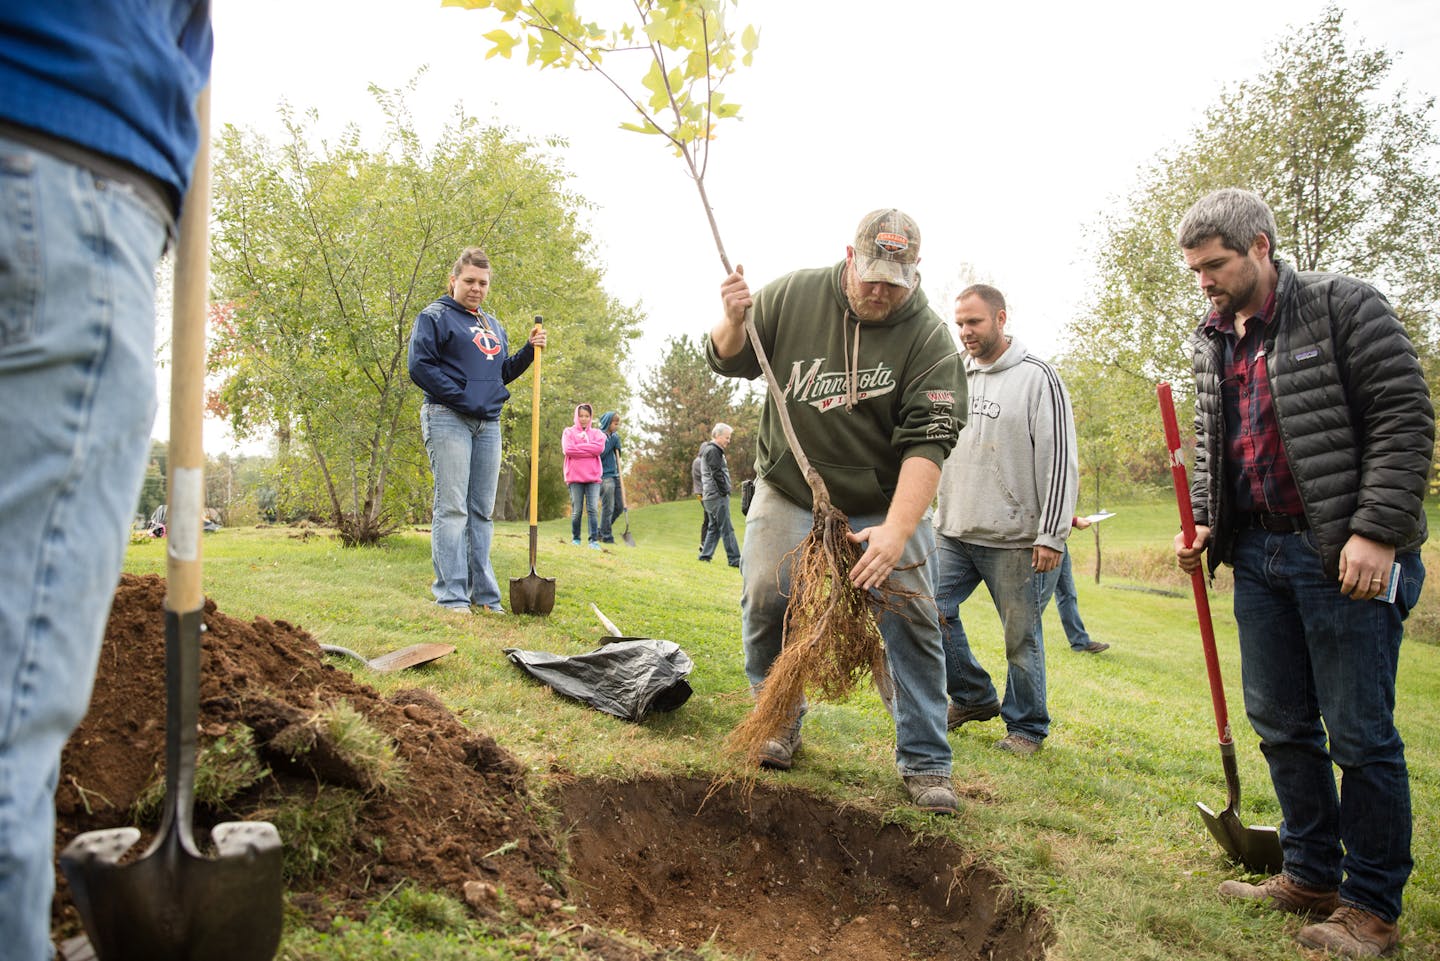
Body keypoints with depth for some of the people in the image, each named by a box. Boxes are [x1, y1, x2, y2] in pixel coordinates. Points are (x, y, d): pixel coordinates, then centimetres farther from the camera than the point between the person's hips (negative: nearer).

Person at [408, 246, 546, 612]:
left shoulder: (494, 326, 22)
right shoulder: (435, 317, 1)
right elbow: (419, 365, -9)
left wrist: (529, 350, 9)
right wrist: (461, 396, -16)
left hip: (489, 424, 7)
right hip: (448, 419, -7)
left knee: (482, 511, 7)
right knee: (452, 507, -9)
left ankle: (484, 594, 11)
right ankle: (452, 596, -8)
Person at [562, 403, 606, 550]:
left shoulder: (596, 433, 14)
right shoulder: (569, 432, 9)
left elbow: (599, 448, -7)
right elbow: (568, 449, -9)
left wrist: (578, 447, -6)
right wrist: (589, 449, -6)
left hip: (593, 477, 1)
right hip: (575, 477, -1)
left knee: (593, 509, -5)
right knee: (576, 510, 4)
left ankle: (594, 540, -6)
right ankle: (575, 538, 15)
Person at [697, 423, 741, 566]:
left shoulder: (709, 449, 22)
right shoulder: (713, 450, -11)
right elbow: (716, 474, -19)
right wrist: (725, 492, -15)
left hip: (709, 496, 10)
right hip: (717, 496, -10)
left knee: (714, 527, 15)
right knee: (726, 528, -9)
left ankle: (705, 555, 16)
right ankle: (734, 559, -9)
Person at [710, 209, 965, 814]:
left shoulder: (929, 339, -15)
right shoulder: (793, 295, -7)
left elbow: (928, 442, -23)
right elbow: (728, 360, 4)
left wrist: (895, 532, -36)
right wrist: (734, 322, -20)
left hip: (885, 503, -1)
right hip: (789, 490, 1)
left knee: (912, 620, -7)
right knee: (765, 598, -10)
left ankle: (925, 762, 7)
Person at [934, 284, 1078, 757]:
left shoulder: (1037, 377, -7)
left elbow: (1060, 460, -11)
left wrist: (1052, 536, -14)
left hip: (1015, 538, -6)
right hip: (953, 531, 6)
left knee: (1021, 636, 3)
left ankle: (1026, 726, 22)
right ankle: (975, 698, 25)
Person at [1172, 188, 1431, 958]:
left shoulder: (1343, 307, -6)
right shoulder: (1211, 343, 12)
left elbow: (1405, 419, -11)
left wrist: (1377, 531, -18)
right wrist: (1200, 521, 5)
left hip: (1344, 558, -6)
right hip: (1260, 558, 7)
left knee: (1360, 734, 2)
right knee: (1279, 723, 13)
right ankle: (1312, 875, 29)